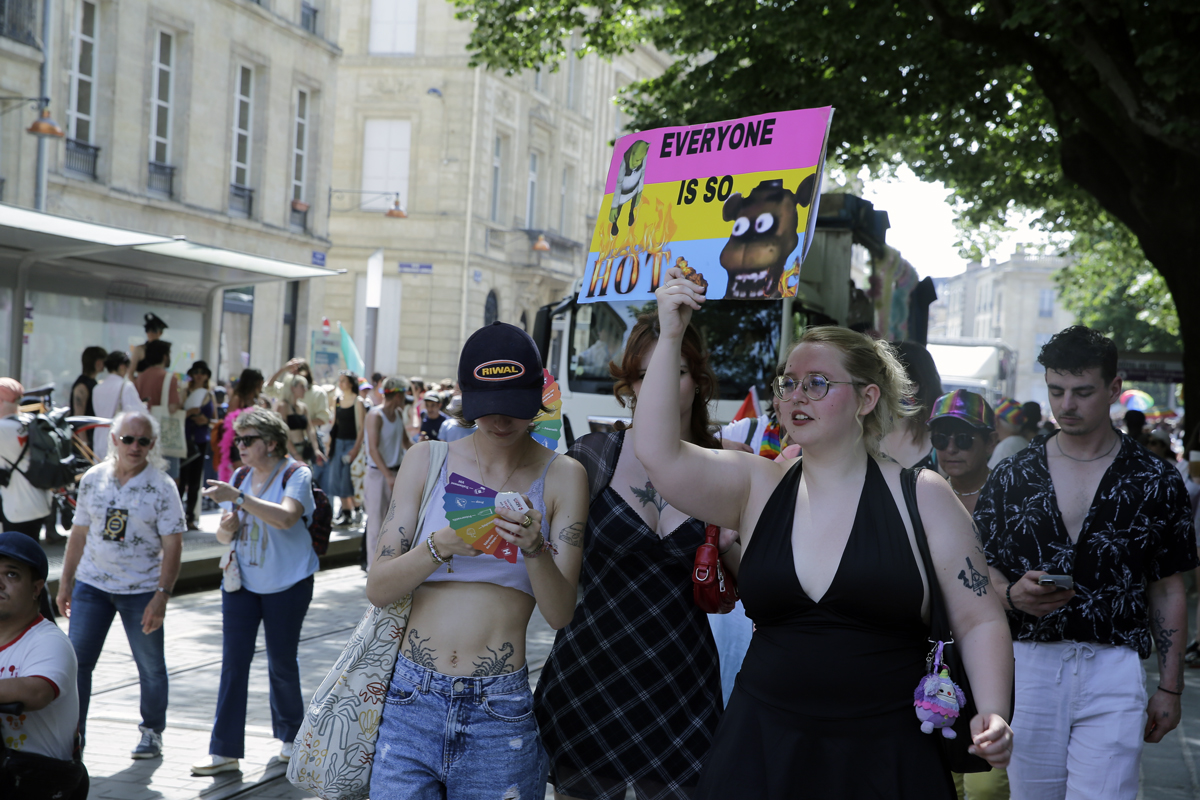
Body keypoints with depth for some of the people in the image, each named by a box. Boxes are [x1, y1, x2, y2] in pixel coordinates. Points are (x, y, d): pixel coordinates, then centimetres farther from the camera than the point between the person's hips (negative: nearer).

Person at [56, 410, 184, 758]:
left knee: (150, 665, 7)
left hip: (141, 589, -3)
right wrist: (65, 583, 9)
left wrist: (161, 595, -17)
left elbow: (172, 546, -10)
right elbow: (79, 533, 10)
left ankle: (152, 732, 26)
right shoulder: (93, 479, 3)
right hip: (91, 585, 3)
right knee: (76, 661, -1)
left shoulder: (162, 487, -8)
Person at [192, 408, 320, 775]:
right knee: (233, 663, -2)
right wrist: (226, 528, -11)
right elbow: (224, 535, 13)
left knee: (282, 663, 7)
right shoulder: (241, 477, 8)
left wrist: (237, 497, -33)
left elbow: (286, 517, -29)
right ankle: (224, 750, 1)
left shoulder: (296, 475, -10)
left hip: (287, 585, -4)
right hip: (242, 582, 5)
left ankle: (291, 734, 30)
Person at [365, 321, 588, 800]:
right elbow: (377, 589, -1)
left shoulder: (562, 477, 0)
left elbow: (560, 614, -4)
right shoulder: (426, 460, 3)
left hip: (500, 719, -1)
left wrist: (535, 549, -23)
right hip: (411, 704, 1)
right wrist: (441, 546, -18)